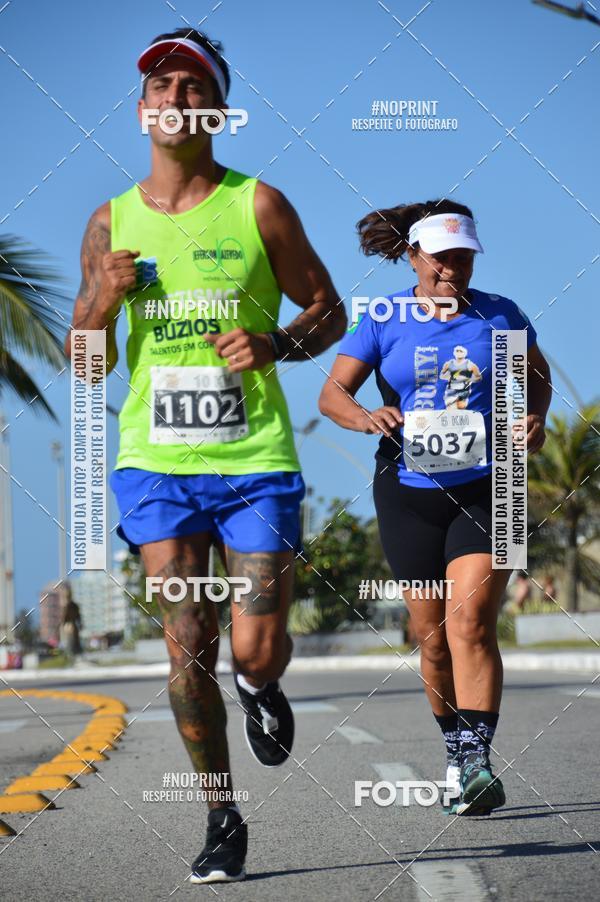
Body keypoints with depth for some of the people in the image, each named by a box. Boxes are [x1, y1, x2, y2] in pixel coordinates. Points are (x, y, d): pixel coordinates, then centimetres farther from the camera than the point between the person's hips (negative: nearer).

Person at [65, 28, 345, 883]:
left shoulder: (258, 207, 1)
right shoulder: (111, 224, 7)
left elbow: (329, 312, 8)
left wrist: (275, 344, -12)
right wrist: (102, 299, -10)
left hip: (255, 460, -1)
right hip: (156, 462, 1)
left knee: (257, 649, -5)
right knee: (188, 652, -4)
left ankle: (262, 688, 33)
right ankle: (222, 820, 11)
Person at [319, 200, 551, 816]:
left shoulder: (500, 316, 2)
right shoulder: (382, 322, -1)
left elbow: (536, 373, 18)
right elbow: (333, 392, -1)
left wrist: (534, 417, -2)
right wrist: (366, 417, -22)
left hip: (485, 489, -1)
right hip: (409, 493, 1)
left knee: (471, 623, -17)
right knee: (433, 636, 8)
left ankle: (477, 761, -22)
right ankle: (456, 751, 26)